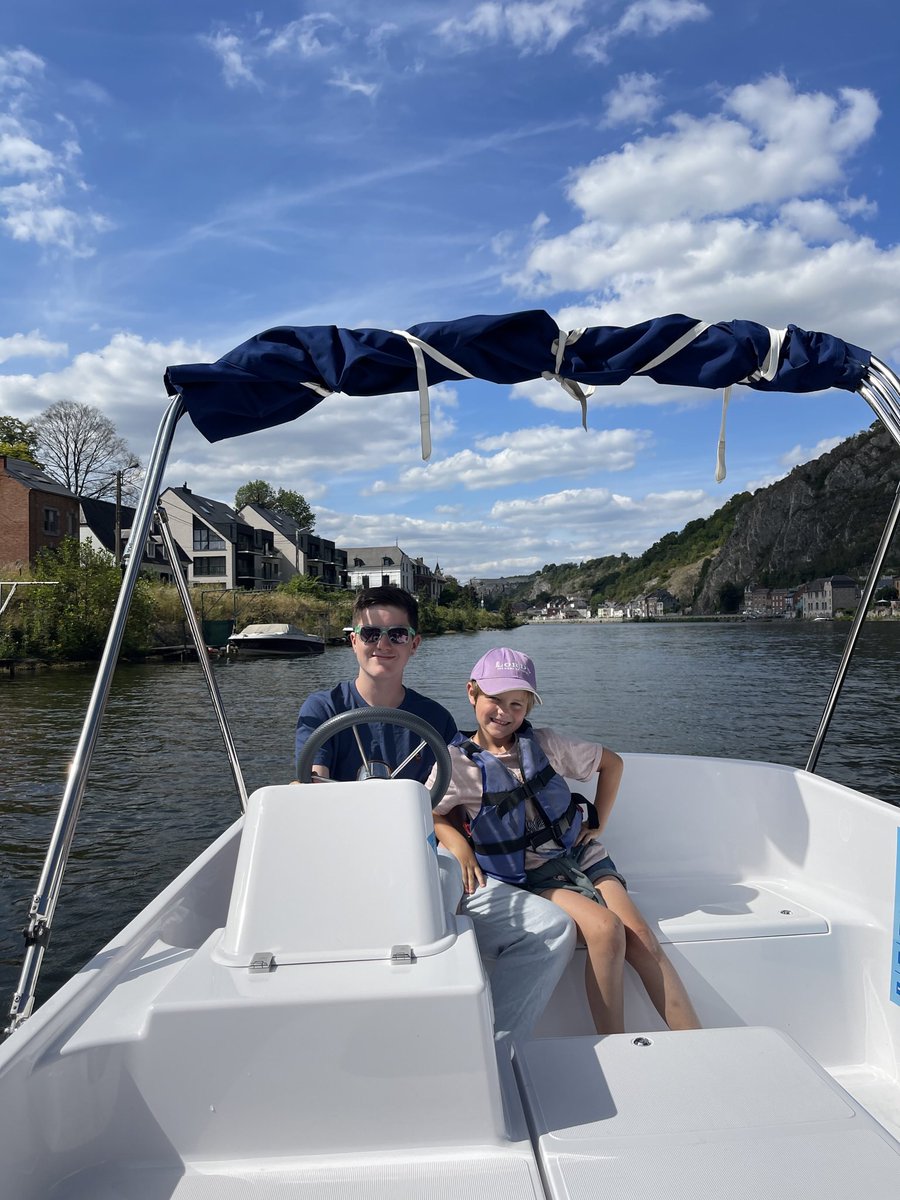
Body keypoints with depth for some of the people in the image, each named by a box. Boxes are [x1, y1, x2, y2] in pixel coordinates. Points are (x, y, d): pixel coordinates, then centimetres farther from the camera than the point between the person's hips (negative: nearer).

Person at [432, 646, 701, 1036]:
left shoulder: (545, 743, 2)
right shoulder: (458, 763, -6)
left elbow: (612, 762, 13)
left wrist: (597, 822, 8)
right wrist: (459, 847, -16)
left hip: (580, 853, 4)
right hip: (530, 873, -3)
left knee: (641, 935, -18)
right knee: (605, 929, -28)